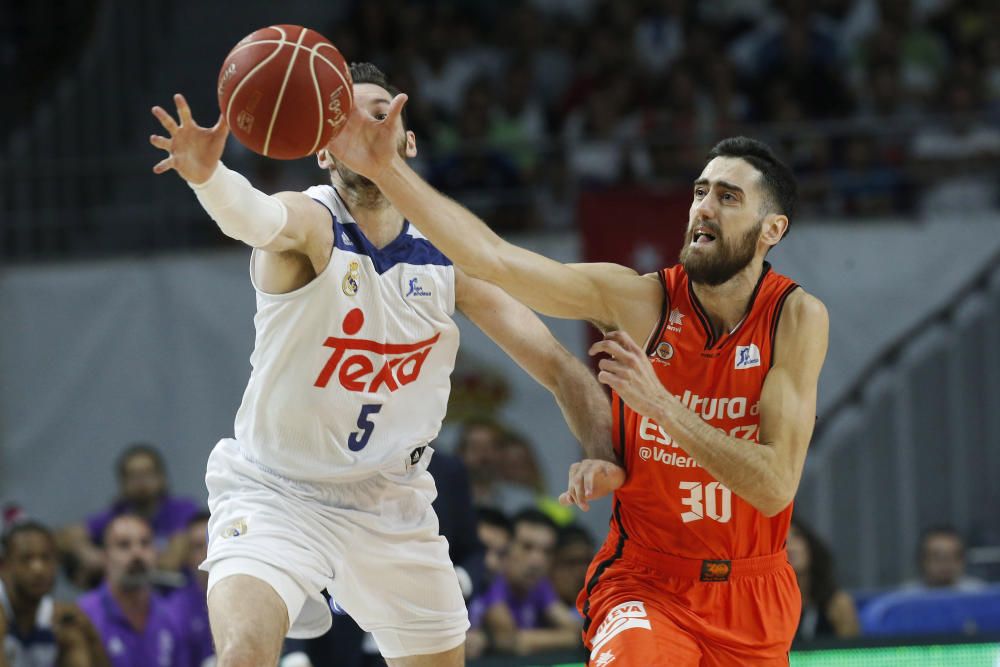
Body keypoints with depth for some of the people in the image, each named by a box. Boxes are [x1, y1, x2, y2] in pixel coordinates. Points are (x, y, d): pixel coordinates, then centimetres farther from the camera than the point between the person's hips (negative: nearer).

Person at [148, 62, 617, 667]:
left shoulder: (450, 253, -5)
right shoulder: (308, 222, -16)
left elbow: (556, 366, 0)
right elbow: (256, 217, -42)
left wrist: (607, 460, -16)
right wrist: (206, 176, -65)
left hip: (393, 503, 5)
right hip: (277, 491, -4)